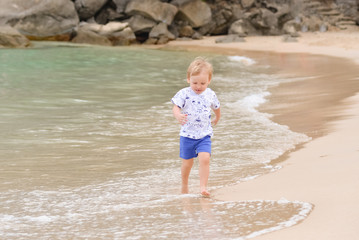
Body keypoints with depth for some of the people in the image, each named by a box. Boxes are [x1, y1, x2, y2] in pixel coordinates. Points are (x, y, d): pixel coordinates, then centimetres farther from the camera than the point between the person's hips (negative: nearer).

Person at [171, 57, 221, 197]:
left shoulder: (210, 95, 1)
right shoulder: (184, 93, -9)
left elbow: (216, 107, 21)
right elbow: (176, 107, -19)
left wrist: (216, 119, 37)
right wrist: (178, 116, -41)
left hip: (204, 135, 1)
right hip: (187, 135, -1)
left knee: (204, 158, -18)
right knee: (187, 162, 10)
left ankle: (203, 187, -15)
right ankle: (184, 186, 32)